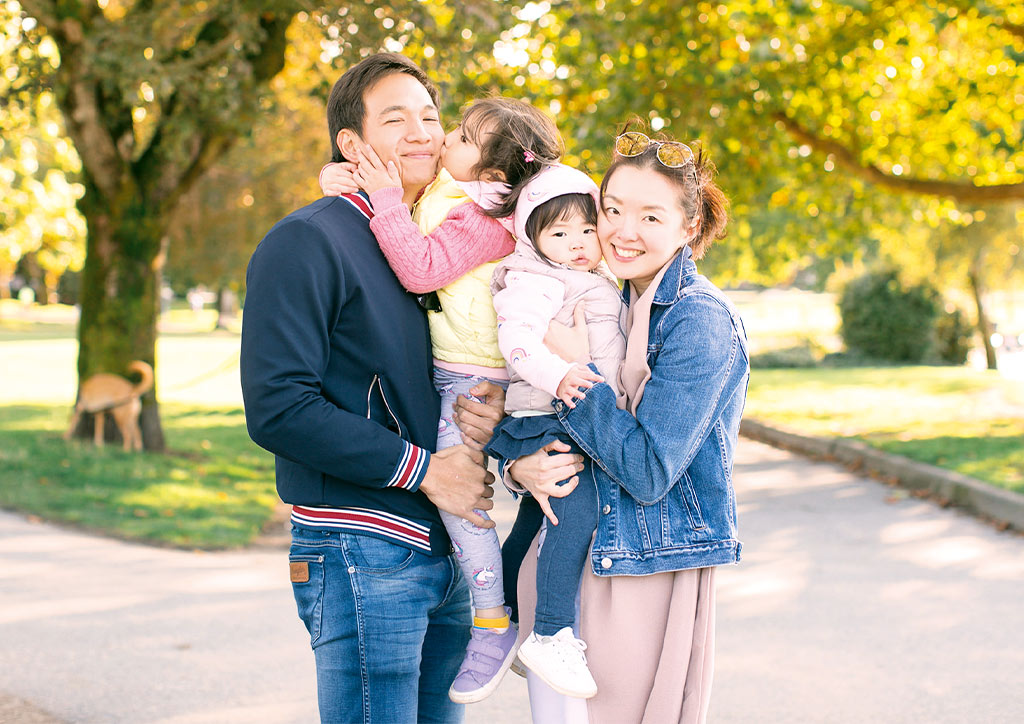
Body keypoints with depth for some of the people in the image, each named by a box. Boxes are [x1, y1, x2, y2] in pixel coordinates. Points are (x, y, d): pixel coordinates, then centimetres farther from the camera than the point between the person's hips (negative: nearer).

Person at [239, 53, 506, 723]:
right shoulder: (307, 242, -10)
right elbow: (277, 406, -19)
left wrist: (491, 410, -2)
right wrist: (424, 469, -16)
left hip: (443, 549, 8)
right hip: (361, 551, -8)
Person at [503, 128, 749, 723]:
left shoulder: (701, 321, -13)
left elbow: (648, 474, -18)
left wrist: (578, 371, -16)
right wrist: (519, 465, -8)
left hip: (649, 578, -6)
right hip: (562, 564, 6)